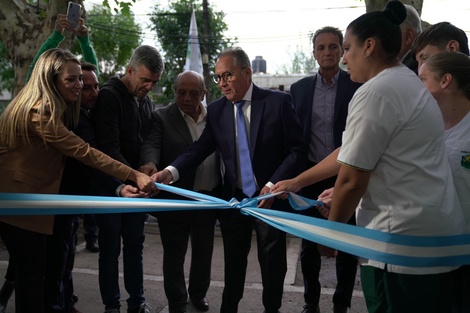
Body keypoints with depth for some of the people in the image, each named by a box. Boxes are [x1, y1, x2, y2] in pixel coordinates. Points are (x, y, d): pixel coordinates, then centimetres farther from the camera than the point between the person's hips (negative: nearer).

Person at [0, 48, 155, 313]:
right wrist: (134, 176, -31)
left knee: (32, 266, 14)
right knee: (32, 269, -2)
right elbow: (84, 152, -28)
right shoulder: (40, 113, -23)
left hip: (29, 196, 9)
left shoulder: (50, 109, 8)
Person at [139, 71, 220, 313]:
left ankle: (198, 293, 42)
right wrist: (150, 163, -41)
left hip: (209, 197, 3)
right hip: (175, 199, -3)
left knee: (204, 250, 19)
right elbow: (151, 144, -17)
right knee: (174, 254, 9)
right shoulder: (162, 117, -4)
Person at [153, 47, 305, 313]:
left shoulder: (278, 101, -9)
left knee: (273, 264, 13)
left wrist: (273, 185, -19)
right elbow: (200, 148, -5)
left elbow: (297, 150, -9)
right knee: (233, 263, 16)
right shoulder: (216, 110, 2)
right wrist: (171, 171, -22)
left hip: (270, 198, -3)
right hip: (233, 199, 3)